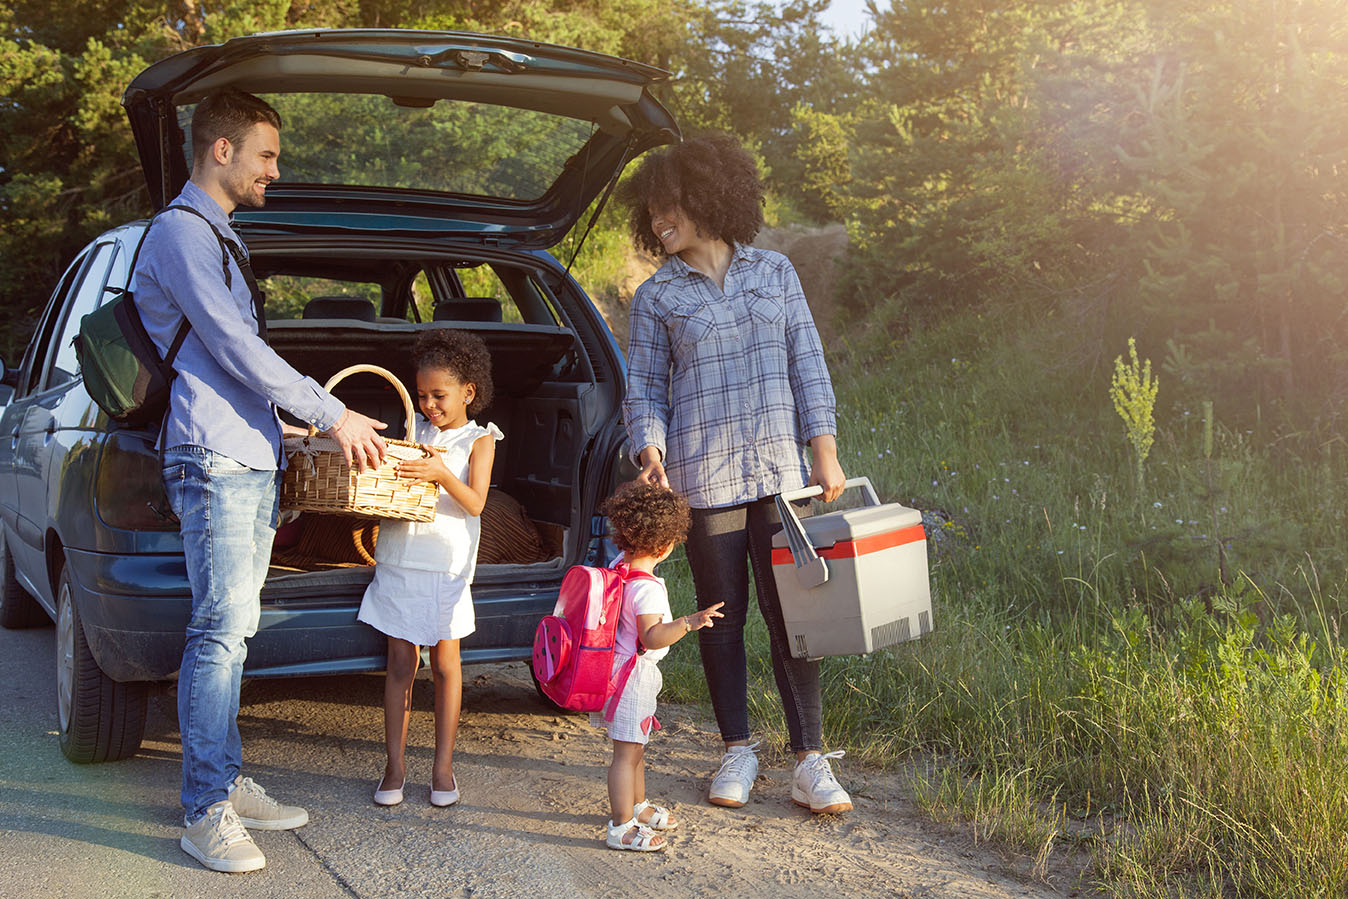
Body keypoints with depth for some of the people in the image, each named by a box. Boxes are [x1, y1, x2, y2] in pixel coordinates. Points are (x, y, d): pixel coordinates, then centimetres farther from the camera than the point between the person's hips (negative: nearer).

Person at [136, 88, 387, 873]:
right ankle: (207, 813, -8)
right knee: (220, 632, -11)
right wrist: (333, 415, -10)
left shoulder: (219, 238, 23)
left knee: (232, 630, 10)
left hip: (251, 460, 10)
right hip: (215, 460, -10)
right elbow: (234, 350, -15)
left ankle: (228, 783, 16)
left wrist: (299, 423, 21)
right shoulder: (181, 233, -8)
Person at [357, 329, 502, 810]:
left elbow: (475, 503, -13)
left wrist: (441, 473, -29)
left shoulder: (479, 440, 1)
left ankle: (443, 766, 14)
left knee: (445, 664, 4)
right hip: (399, 563, 3)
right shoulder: (414, 431, 11)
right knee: (401, 662, 4)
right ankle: (395, 765, 11)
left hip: (447, 567, -2)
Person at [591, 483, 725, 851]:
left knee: (635, 747, 24)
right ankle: (621, 828, 1)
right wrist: (689, 623, -39)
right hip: (635, 674, -10)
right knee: (627, 752, -4)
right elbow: (652, 637, -32)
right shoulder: (646, 588, -26)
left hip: (620, 666, 10)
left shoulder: (619, 571, 2)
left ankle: (638, 807, 40)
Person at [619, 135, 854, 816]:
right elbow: (645, 387, 6)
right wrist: (650, 451, -12)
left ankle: (810, 760, 6)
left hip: (781, 471, 1)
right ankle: (738, 751, 22)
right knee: (723, 617, 7)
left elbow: (808, 363, 9)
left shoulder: (774, 273, 9)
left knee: (790, 613, -1)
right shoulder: (656, 297, 6)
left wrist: (824, 447, 2)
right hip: (703, 477, 0)